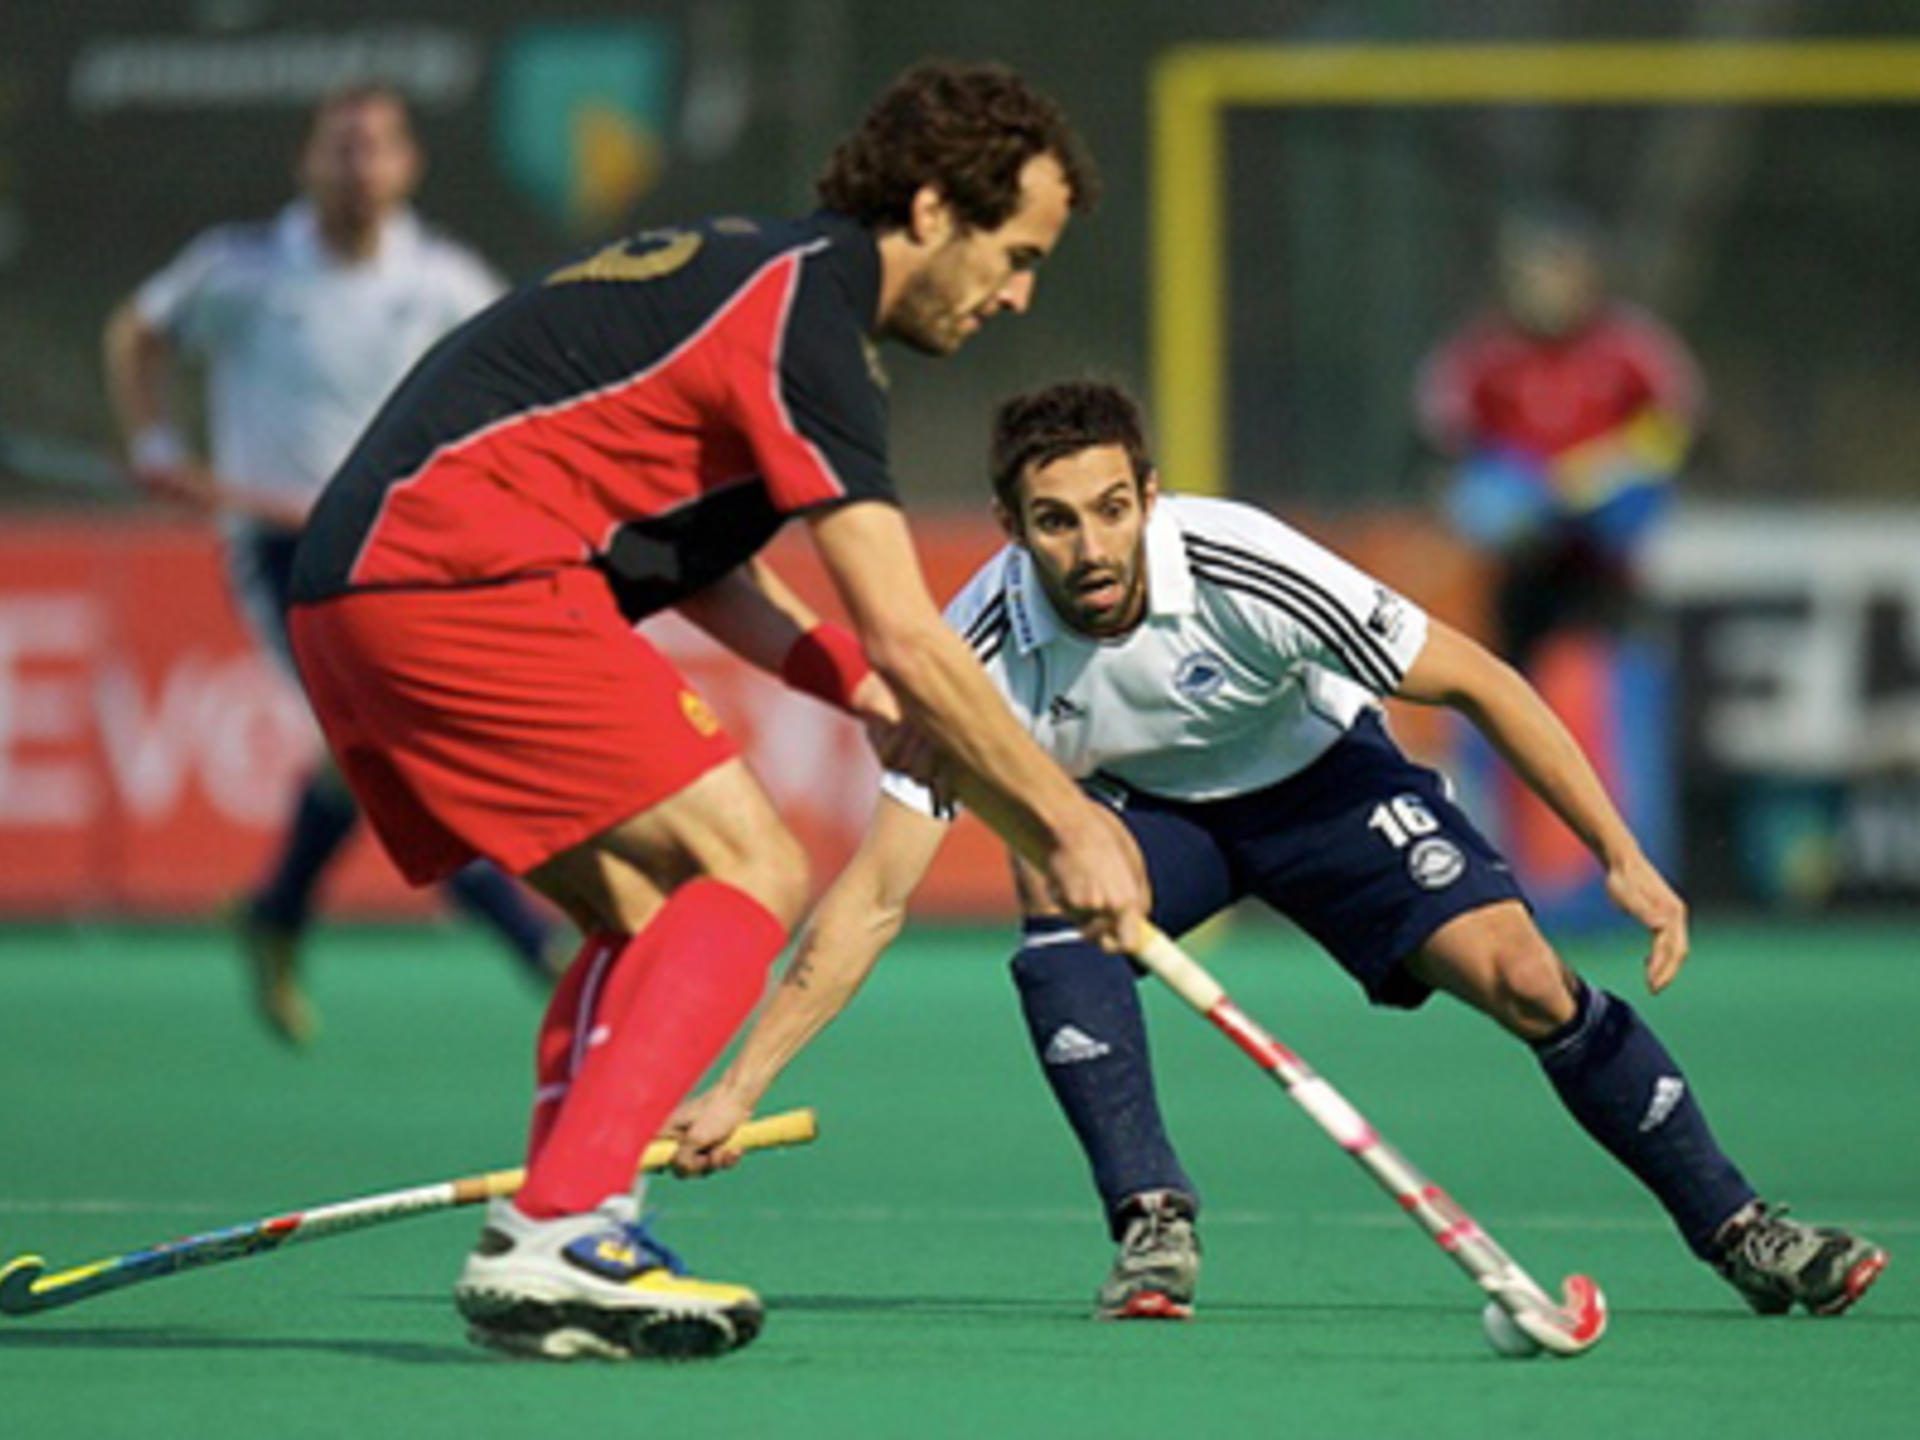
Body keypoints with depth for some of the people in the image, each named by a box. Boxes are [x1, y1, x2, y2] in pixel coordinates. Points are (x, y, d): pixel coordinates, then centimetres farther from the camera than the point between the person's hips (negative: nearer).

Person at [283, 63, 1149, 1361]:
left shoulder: (751, 272, 21)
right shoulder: (803, 315, -10)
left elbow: (680, 547, 28)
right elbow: (906, 639, -13)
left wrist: (857, 685, 15)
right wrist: (1068, 825, -6)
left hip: (356, 593, 10)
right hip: (458, 578, -10)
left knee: (650, 910, 16)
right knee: (751, 871, -11)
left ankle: (542, 1256, 4)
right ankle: (552, 1236, -21)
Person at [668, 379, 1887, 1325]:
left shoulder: (1244, 571, -34)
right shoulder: (986, 650, -29)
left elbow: (1479, 684, -22)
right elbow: (879, 893, -25)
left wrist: (1624, 858, -23)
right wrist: (742, 1084, -32)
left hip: (1318, 774, -1)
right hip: (1144, 808, 1)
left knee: (1525, 980, -18)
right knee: (1051, 875, -32)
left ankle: (1739, 1232, -1)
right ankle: (1155, 1225, -24)